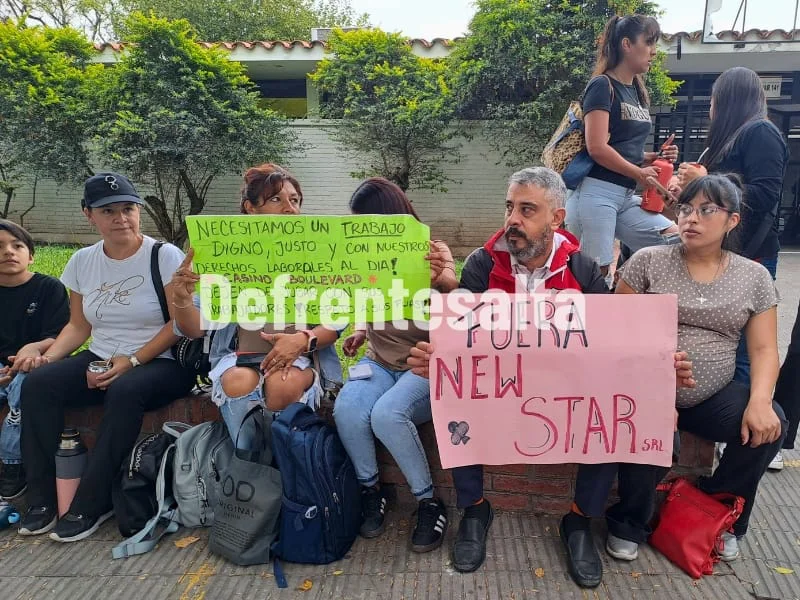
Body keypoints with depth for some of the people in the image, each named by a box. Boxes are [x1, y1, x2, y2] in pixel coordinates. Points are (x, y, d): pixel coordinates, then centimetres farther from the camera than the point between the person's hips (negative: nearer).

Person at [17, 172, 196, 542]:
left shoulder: (165, 256, -8)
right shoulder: (82, 262, 8)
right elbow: (79, 325, 13)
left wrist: (133, 360, -19)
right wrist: (51, 355, -6)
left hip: (162, 363, -5)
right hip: (101, 360, 6)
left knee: (125, 391, -36)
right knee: (37, 383, -18)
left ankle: (91, 504, -20)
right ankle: (43, 498, -8)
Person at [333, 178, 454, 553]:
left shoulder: (434, 253, -9)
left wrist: (440, 281, -41)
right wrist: (361, 331, 4)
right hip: (379, 361, 4)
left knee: (386, 413, -32)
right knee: (347, 409, -27)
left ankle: (428, 501, -8)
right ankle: (369, 490, 0)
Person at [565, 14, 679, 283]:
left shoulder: (637, 92, 18)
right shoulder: (602, 86, -7)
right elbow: (597, 148, -17)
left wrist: (654, 158, 4)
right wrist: (640, 174, -5)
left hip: (626, 197, 8)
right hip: (596, 193, -8)